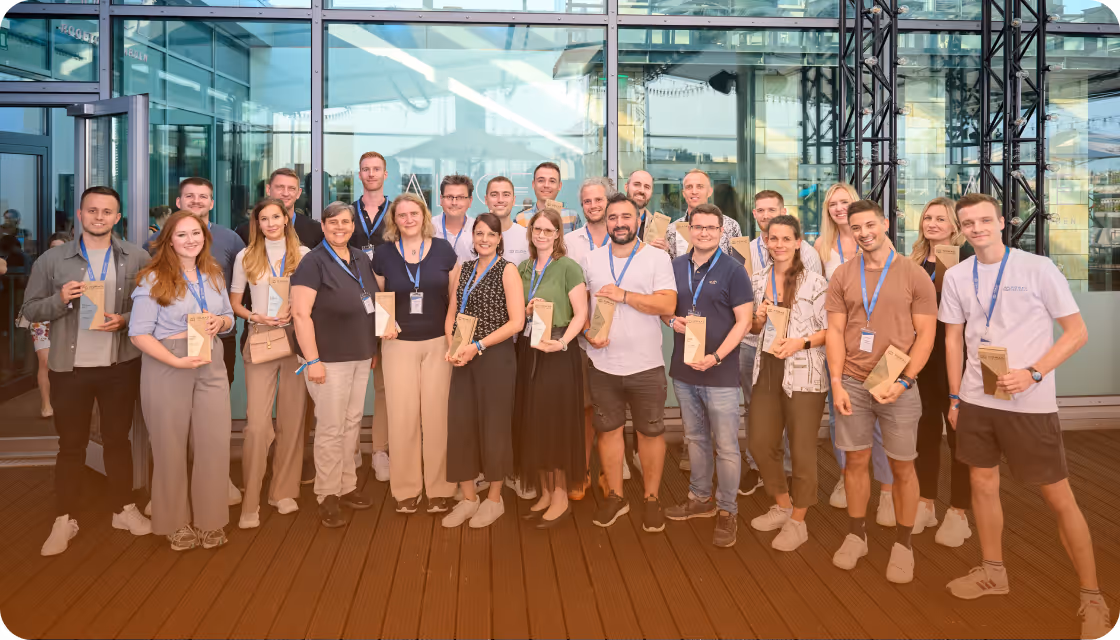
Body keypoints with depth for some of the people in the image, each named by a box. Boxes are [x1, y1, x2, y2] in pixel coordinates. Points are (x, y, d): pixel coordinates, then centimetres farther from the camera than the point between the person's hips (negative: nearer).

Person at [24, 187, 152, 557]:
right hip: (69, 368, 0)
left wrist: (126, 320, -16)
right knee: (70, 444, 9)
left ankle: (124, 509, 27)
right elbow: (30, 310, 2)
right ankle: (64, 520, 20)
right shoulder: (52, 260, 0)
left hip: (120, 365, 0)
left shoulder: (137, 258, 0)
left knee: (118, 439, 13)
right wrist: (60, 299, -16)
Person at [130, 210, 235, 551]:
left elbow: (229, 316, 19)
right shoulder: (154, 279, -6)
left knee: (215, 444, 1)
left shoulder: (214, 275, 11)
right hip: (167, 367, -4)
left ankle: (209, 520, 18)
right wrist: (177, 361, -21)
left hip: (211, 366, 4)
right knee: (171, 447, 6)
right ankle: (176, 522, 23)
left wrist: (220, 322, -5)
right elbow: (139, 333, -10)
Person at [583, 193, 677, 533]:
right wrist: (588, 331, -6)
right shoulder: (592, 259, 8)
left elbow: (668, 305, -12)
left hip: (645, 364, -2)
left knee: (650, 431, 5)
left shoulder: (657, 258, -1)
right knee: (608, 429, 10)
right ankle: (615, 497, 26)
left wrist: (623, 295, -18)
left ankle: (651, 498, 21)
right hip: (603, 362, 3)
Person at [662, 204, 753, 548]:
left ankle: (726, 510, 15)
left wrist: (716, 357, -19)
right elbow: (663, 308, 16)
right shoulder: (675, 267, 7)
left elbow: (743, 321, -9)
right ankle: (700, 499, 32)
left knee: (726, 446, 2)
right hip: (683, 369, 5)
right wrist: (673, 321, -7)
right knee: (695, 438, 18)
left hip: (720, 373, -5)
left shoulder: (732, 271, -7)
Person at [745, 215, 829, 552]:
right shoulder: (757, 280, 8)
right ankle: (782, 505, 36)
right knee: (760, 444, 13)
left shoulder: (815, 282, -7)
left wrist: (801, 342, -20)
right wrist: (758, 319, -5)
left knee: (802, 451, 4)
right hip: (766, 372, 5)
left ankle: (798, 522, 22)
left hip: (804, 376, -5)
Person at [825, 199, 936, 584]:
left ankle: (903, 544, 20)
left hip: (898, 385, -2)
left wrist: (902, 381, -13)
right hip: (852, 383, 2)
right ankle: (856, 536, 24)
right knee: (856, 460, 9)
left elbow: (925, 334, -3)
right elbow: (835, 331, 5)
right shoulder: (843, 276, 6)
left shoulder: (914, 275, -1)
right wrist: (836, 383, -4)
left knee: (902, 466, 5)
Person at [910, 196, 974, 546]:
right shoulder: (916, 260, 11)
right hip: (924, 354, 5)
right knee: (926, 428, 12)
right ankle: (925, 505, 25)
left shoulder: (967, 257, -7)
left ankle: (958, 514, 14)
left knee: (957, 430, 3)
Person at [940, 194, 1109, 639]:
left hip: (1030, 402, -4)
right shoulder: (956, 276, 4)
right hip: (976, 400, 4)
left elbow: (1077, 332, -6)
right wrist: (954, 397, 10)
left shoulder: (1038, 269, -8)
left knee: (1059, 498, 2)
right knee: (983, 485, 14)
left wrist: (1032, 374, -18)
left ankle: (1091, 595, 16)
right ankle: (993, 572, 31)